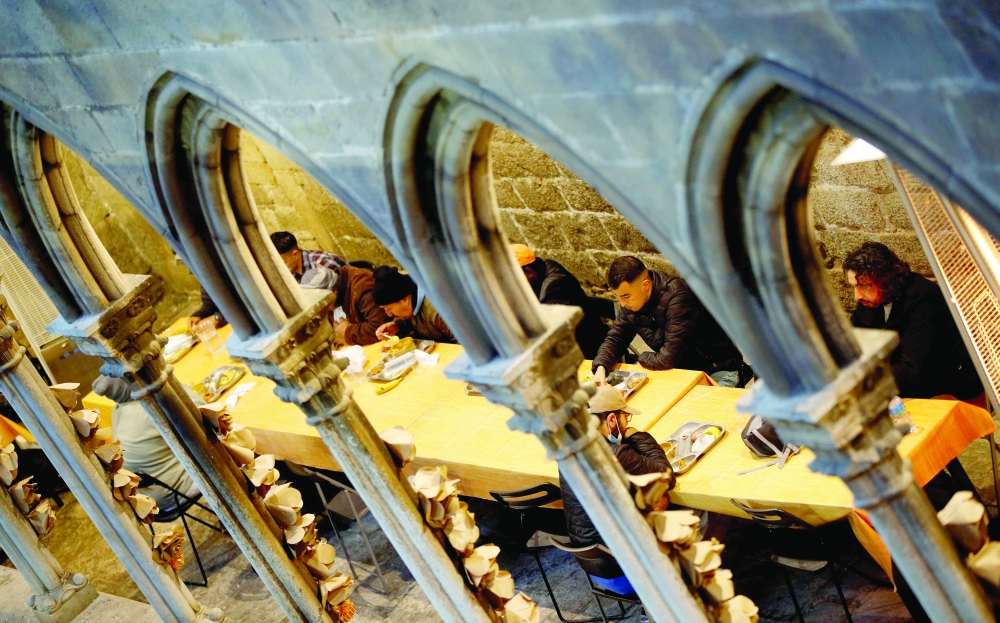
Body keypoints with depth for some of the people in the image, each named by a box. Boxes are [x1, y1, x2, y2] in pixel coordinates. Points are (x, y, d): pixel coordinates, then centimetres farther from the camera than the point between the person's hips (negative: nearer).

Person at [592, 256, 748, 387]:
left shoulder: (677, 296, -29)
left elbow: (670, 357, -30)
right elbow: (615, 338, 4)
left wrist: (642, 360, -10)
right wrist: (601, 367, -16)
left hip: (719, 370, -7)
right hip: (683, 368, 7)